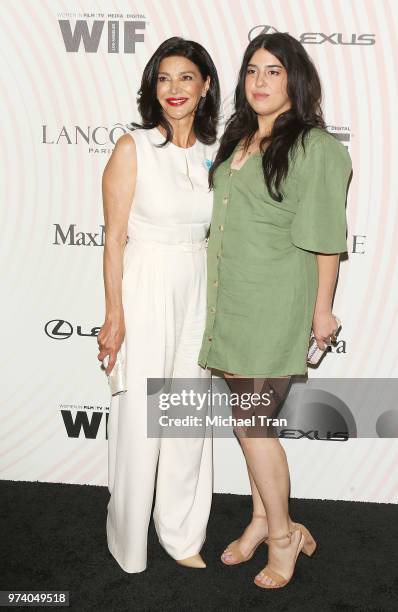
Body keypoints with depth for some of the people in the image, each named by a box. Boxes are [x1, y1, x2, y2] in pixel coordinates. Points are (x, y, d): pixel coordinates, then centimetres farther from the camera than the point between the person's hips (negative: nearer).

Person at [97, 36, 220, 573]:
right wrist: (115, 316, -13)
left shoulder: (212, 154, 7)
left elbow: (215, 231, 13)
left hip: (197, 293, 5)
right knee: (139, 419, 4)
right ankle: (130, 544, 27)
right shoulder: (133, 148, -8)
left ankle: (183, 536, 32)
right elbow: (115, 237, -10)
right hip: (144, 291, -5)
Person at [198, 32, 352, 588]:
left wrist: (322, 308, -8)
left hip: (276, 303, -7)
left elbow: (325, 239, -8)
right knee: (250, 416, 13)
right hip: (231, 300, 7)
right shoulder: (236, 139, 14)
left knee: (251, 421, -4)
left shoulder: (316, 146, -7)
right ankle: (262, 518, 31)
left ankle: (283, 534, 17)